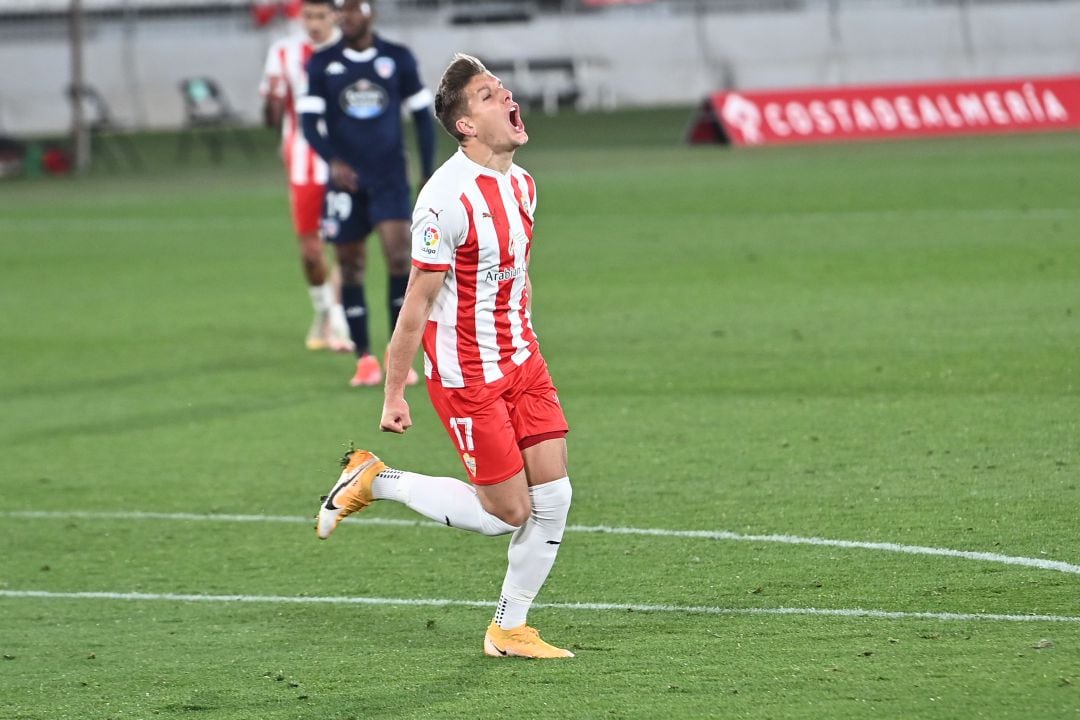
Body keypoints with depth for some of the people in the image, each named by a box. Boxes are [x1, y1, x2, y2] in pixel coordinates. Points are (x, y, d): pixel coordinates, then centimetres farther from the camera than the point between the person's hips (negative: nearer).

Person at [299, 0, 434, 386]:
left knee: (400, 258, -14)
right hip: (345, 180, 1)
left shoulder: (398, 59, 1)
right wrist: (334, 161, -20)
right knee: (350, 267, 2)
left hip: (391, 179, -1)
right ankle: (364, 359, 12)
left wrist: (429, 174, 5)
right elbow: (310, 122, -3)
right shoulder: (322, 64, 1)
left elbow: (422, 115, 7)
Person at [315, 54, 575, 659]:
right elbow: (417, 305, -16)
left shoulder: (521, 184, 5)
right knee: (509, 512, -3)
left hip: (522, 362, 8)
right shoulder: (448, 198, -21)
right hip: (465, 376, -8)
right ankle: (375, 482, 13)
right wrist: (395, 396, -12)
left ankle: (510, 630, 16)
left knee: (554, 498, 1)